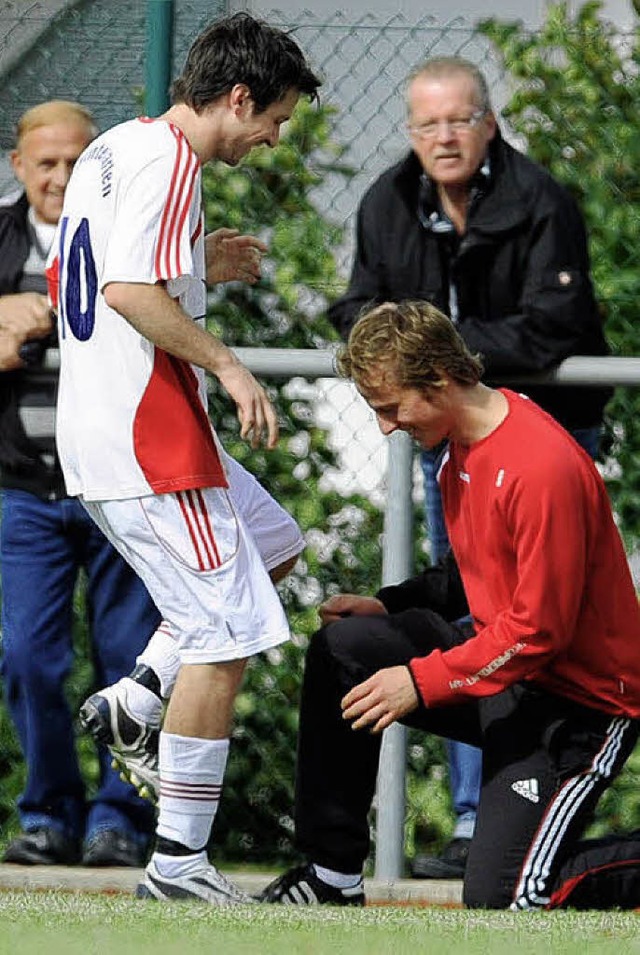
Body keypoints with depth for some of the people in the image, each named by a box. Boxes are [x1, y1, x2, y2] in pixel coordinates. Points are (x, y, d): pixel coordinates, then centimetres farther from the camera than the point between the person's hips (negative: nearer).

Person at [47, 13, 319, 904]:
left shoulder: (110, 149, 14)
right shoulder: (168, 161, -16)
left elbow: (65, 281, 22)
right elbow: (131, 293, -27)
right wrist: (226, 364, -19)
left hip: (100, 423, 10)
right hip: (146, 437, -10)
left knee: (271, 547, 25)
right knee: (227, 637, -7)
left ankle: (140, 696, 16)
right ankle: (177, 864, -6)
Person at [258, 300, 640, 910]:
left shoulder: (541, 466, -25)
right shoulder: (463, 443, 4)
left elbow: (540, 630, -24)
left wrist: (423, 682, -21)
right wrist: (391, 605, 4)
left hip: (580, 699, -9)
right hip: (500, 666, 9)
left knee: (501, 895, -16)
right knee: (342, 649, -5)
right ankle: (332, 875, 2)